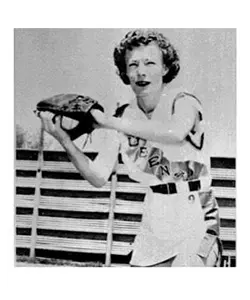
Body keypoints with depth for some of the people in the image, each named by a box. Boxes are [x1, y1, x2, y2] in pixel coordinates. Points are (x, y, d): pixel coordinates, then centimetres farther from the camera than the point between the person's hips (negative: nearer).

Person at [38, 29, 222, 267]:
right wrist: (63, 139, -14)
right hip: (155, 217, 5)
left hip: (195, 214, -5)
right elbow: (98, 177, -2)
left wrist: (109, 122, -29)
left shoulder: (183, 102, -12)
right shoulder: (124, 116, 1)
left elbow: (175, 133, -37)